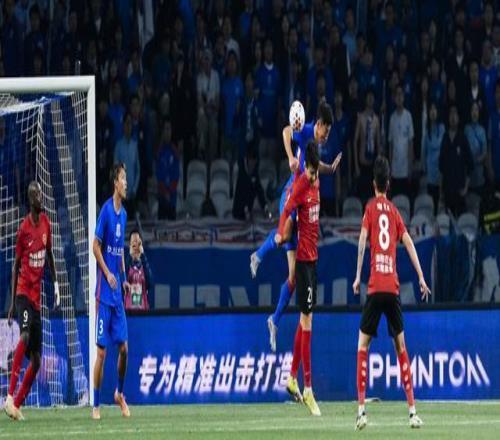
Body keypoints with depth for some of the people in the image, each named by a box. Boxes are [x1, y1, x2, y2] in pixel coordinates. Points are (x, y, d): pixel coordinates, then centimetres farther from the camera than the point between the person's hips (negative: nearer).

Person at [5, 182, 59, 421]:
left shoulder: (46, 222, 8)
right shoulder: (24, 228, -6)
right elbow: (16, 265, -1)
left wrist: (55, 284, 13)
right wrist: (12, 303, -2)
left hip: (37, 296, 6)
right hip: (23, 291, -6)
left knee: (36, 360, 4)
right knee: (25, 335, -30)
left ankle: (17, 405, 10)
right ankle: (10, 395, -36)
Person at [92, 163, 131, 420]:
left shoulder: (123, 213, 10)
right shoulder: (106, 211, -11)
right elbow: (96, 246, -10)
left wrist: (123, 278, 12)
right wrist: (108, 274, -17)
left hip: (117, 293, 7)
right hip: (104, 292, -7)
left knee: (124, 347, 6)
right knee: (102, 351, -6)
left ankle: (120, 393, 25)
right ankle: (96, 405, 1)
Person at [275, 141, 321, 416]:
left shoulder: (316, 182, 8)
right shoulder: (300, 185, -15)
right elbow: (287, 211, -25)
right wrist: (281, 234, -40)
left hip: (313, 256, 8)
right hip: (302, 256, -8)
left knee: (305, 320, 15)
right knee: (307, 323, -8)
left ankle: (293, 378, 26)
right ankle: (307, 389, -8)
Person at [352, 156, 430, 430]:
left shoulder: (371, 208, 5)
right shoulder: (394, 212, 13)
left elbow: (363, 238, -8)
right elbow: (408, 243, 9)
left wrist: (358, 276, -9)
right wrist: (421, 277, 10)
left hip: (375, 287, -3)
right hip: (393, 288, 3)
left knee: (363, 346, 2)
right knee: (401, 347, 11)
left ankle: (361, 410, -11)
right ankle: (412, 410, 6)